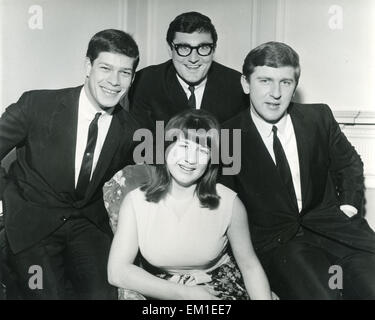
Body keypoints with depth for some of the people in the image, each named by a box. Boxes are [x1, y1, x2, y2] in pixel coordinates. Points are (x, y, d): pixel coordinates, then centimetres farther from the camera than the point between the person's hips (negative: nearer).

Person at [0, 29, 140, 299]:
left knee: (102, 293, -15)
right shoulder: (37, 105, -16)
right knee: (50, 293, -16)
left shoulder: (131, 132, -7)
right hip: (32, 224, -2)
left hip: (89, 224, 2)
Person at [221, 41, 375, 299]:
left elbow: (349, 164, 18)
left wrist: (350, 204, 5)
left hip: (330, 223, 3)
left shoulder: (319, 117, 3)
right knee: (317, 294, -28)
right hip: (275, 241, -2)